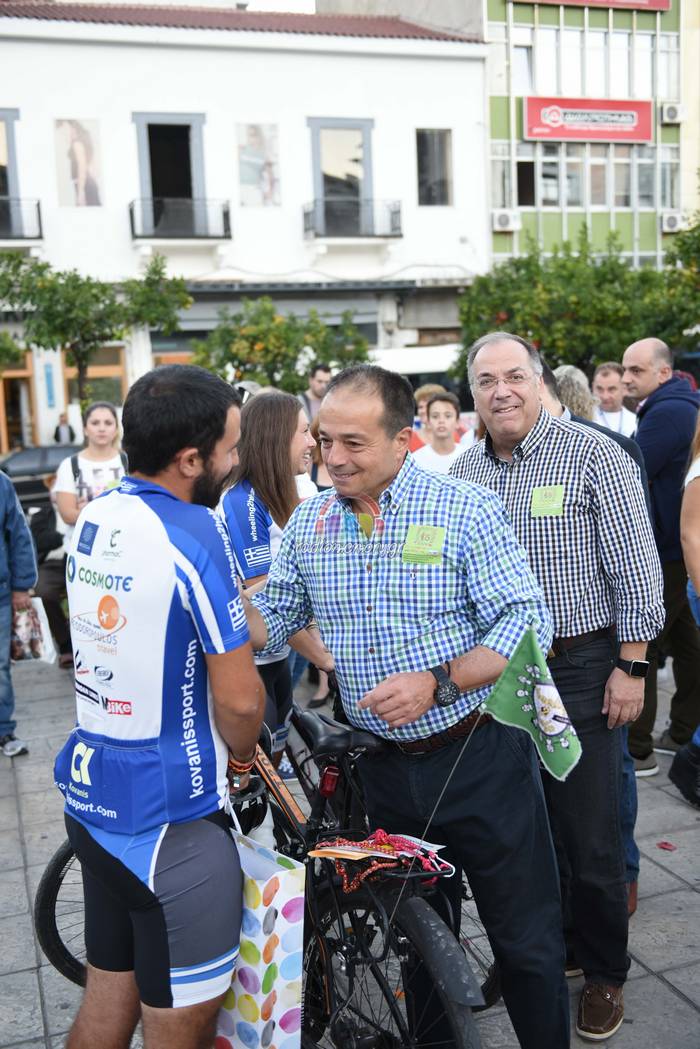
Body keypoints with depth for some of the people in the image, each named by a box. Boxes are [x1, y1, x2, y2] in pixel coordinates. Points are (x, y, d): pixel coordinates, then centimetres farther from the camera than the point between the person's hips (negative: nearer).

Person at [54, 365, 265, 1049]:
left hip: (88, 791, 8)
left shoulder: (94, 516, 3)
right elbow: (238, 699, -19)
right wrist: (240, 760, 0)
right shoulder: (192, 533, -20)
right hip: (169, 815, -8)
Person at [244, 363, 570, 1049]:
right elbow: (271, 621, 7)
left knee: (527, 940, 8)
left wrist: (436, 682, -27)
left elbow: (526, 623, -16)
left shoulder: (465, 511, -13)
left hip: (480, 757, -4)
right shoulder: (308, 523, 1)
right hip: (386, 765, 4)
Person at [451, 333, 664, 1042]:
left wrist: (631, 665, -12)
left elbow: (636, 569, -9)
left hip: (580, 669, -4)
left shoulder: (594, 457, -8)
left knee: (589, 835, 3)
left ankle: (603, 973, 25)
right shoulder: (462, 473, 7)